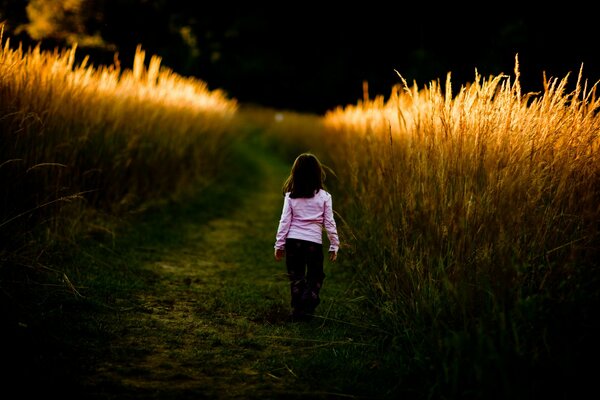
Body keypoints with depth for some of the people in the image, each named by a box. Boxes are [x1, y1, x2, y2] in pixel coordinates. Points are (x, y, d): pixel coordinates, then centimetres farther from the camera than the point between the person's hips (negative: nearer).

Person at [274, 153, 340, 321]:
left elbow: (284, 222, -1)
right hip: (314, 242, -1)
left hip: (293, 241, 1)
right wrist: (334, 246, 7)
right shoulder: (324, 197, -3)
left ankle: (297, 311, 16)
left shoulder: (290, 196, -1)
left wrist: (279, 245, 6)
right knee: (315, 277, 13)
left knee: (296, 278, 14)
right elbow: (329, 223, -2)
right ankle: (306, 309, -2)